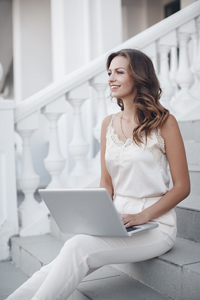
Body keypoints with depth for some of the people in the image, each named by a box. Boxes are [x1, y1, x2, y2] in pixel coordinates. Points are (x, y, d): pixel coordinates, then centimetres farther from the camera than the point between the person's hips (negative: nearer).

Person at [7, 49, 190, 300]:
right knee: (63, 265, -21)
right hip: (117, 220, 4)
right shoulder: (108, 124, 11)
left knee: (78, 247, -29)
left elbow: (182, 187, -5)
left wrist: (142, 216, -16)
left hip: (155, 225, -4)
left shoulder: (163, 122, -5)